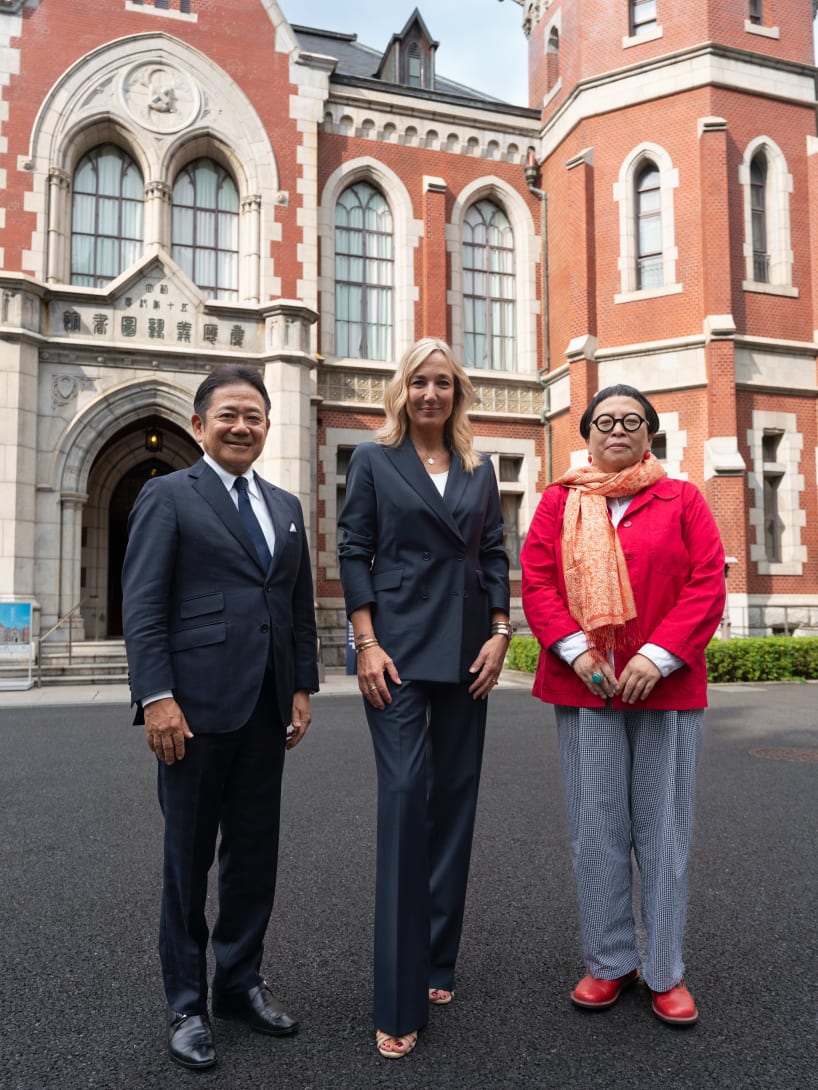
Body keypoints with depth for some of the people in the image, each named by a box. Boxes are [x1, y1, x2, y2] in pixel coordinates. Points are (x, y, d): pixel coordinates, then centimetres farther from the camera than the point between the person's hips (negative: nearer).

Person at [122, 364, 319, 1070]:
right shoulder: (168, 496, -1)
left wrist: (303, 688, 9)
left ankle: (242, 983, 31)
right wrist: (156, 697, -15)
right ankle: (186, 1005, 24)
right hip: (195, 706, -5)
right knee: (189, 858, 8)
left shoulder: (286, 508, 15)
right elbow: (142, 607, -8)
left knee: (255, 853, 13)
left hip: (265, 710, 5)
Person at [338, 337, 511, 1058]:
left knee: (455, 797, 9)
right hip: (399, 648, -4)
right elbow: (354, 551, -2)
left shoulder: (480, 470, 13)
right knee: (404, 796, -9)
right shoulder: (374, 460, 3)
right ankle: (399, 1003, 0)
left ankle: (438, 960, 25)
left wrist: (500, 634, 1)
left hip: (467, 649, 4)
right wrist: (366, 643, -10)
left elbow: (495, 556, 12)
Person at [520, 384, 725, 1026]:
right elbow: (537, 582, 1)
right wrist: (575, 649, -12)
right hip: (585, 686, 1)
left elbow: (707, 586, -2)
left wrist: (658, 656, -13)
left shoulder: (682, 501, 7)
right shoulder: (559, 503, 9)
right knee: (597, 830, 8)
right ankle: (609, 964, 24)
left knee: (664, 830, 7)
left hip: (667, 686, 0)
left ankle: (666, 973, 22)